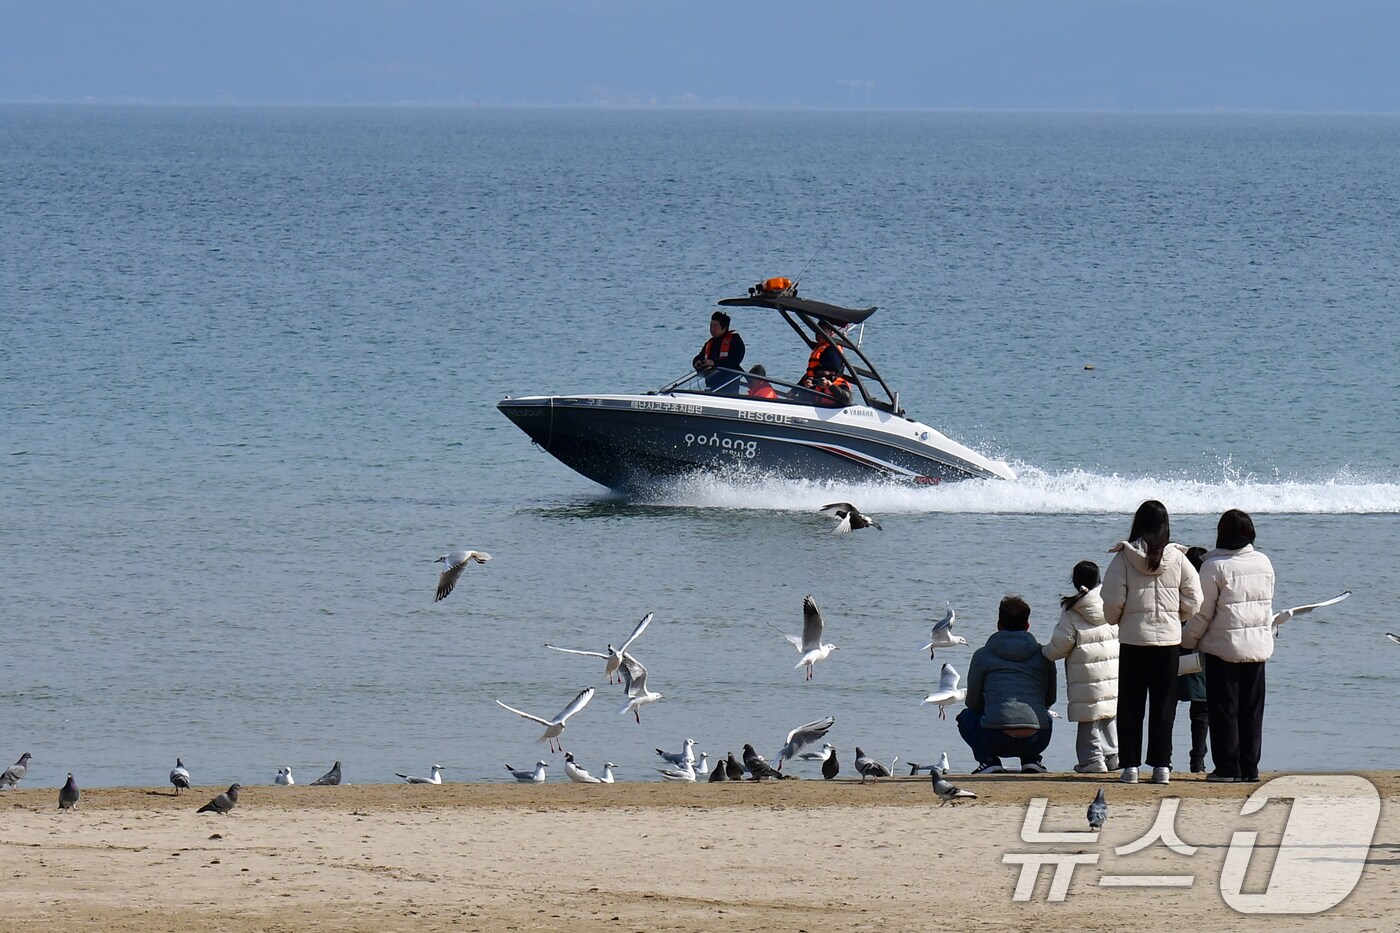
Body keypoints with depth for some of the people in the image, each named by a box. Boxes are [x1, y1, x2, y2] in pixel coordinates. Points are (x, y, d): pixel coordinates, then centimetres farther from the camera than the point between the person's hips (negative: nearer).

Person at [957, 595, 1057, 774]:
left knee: (966, 717, 30)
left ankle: (989, 760, 7)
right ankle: (1031, 760, 15)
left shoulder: (982, 655, 9)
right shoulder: (1042, 655, 15)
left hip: (997, 739, -3)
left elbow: (973, 703, 17)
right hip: (1037, 741, 3)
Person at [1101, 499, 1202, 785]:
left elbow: (1112, 601, -7)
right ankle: (1161, 765, 4)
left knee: (1131, 705, 7)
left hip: (1133, 638, -1)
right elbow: (1193, 602, 0)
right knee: (1164, 705, 7)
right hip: (1169, 637, 1)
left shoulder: (1124, 558, -7)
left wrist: (1115, 620, 14)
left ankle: (1130, 765, 3)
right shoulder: (1177, 558, -3)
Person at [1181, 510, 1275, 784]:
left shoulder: (1214, 566, -12)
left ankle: (1227, 767, 0)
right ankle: (1250, 767, 10)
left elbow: (1203, 612, -9)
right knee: (1252, 710, 10)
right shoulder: (1263, 563, 5)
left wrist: (1188, 640, 3)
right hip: (1258, 646, 5)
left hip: (1224, 647, -5)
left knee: (1224, 709, 1)